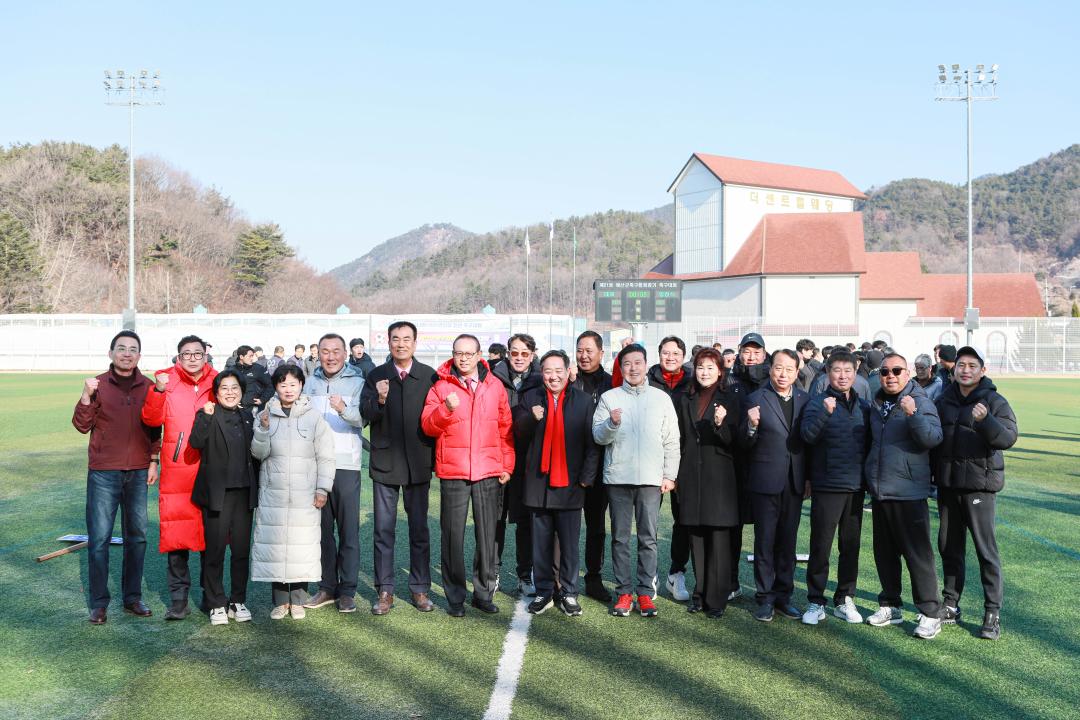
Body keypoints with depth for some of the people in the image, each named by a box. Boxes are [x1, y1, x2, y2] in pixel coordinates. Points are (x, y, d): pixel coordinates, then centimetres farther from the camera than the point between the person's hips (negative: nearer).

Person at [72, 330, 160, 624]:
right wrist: (86, 397, -18)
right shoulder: (98, 385, 0)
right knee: (99, 538, -2)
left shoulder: (148, 387, 7)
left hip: (137, 473, 3)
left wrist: (153, 460, 6)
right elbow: (82, 426, -5)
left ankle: (133, 597, 20)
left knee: (137, 536, 8)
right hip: (103, 473, -2)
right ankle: (99, 603, 7)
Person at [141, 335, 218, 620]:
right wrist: (158, 391, -27)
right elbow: (152, 419, -12)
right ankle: (178, 598, 9)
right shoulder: (167, 381, 0)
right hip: (176, 471, -2)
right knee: (176, 533, -1)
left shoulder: (216, 383, 5)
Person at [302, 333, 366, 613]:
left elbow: (362, 417, -18)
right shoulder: (311, 383, 12)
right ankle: (327, 587, 19)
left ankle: (347, 590, 7)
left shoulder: (357, 382, -2)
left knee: (348, 529, -1)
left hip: (346, 464, -4)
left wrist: (344, 409, -37)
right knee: (321, 528, 10)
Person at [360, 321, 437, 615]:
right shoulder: (376, 376, 3)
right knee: (384, 530, 4)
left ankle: (420, 589, 18)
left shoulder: (429, 376, 1)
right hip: (385, 462, 0)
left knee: (419, 529, 8)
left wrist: (433, 456, -4)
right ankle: (385, 591, 12)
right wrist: (379, 399, -27)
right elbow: (365, 413, -7)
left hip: (418, 463, 0)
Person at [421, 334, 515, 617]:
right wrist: (446, 409, -22)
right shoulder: (441, 386, 3)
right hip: (453, 472, -1)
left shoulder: (495, 386, 8)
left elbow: (506, 428, 10)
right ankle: (455, 597, 14)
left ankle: (483, 592, 20)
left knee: (487, 535, 7)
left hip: (489, 473, 2)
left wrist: (507, 465, 5)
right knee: (453, 535, 3)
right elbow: (428, 425, -4)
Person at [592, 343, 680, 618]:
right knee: (620, 538, 4)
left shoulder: (661, 398, 7)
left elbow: (672, 440, 8)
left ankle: (646, 592, 9)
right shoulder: (609, 398, 5)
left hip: (651, 479, 0)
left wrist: (670, 475, 3)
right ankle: (623, 592, 11)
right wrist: (612, 423, -20)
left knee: (648, 538, 2)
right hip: (618, 477, 0)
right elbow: (598, 436, 0)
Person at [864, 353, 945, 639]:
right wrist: (870, 480, 14)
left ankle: (930, 613, 5)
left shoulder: (920, 402, -9)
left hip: (908, 493, -7)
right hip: (880, 492, 7)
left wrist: (914, 415, -36)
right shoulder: (876, 405, 12)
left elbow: (933, 439, -22)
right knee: (884, 552, 14)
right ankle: (890, 606, 27)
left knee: (918, 553, -3)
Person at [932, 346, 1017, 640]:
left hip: (979, 485, -5)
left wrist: (985, 420, -35)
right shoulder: (944, 401, 10)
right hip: (947, 484, 5)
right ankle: (951, 604, 24)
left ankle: (993, 612, 5)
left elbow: (1008, 438, -18)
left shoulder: (995, 402, -5)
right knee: (949, 546, 12)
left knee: (985, 547, -3)